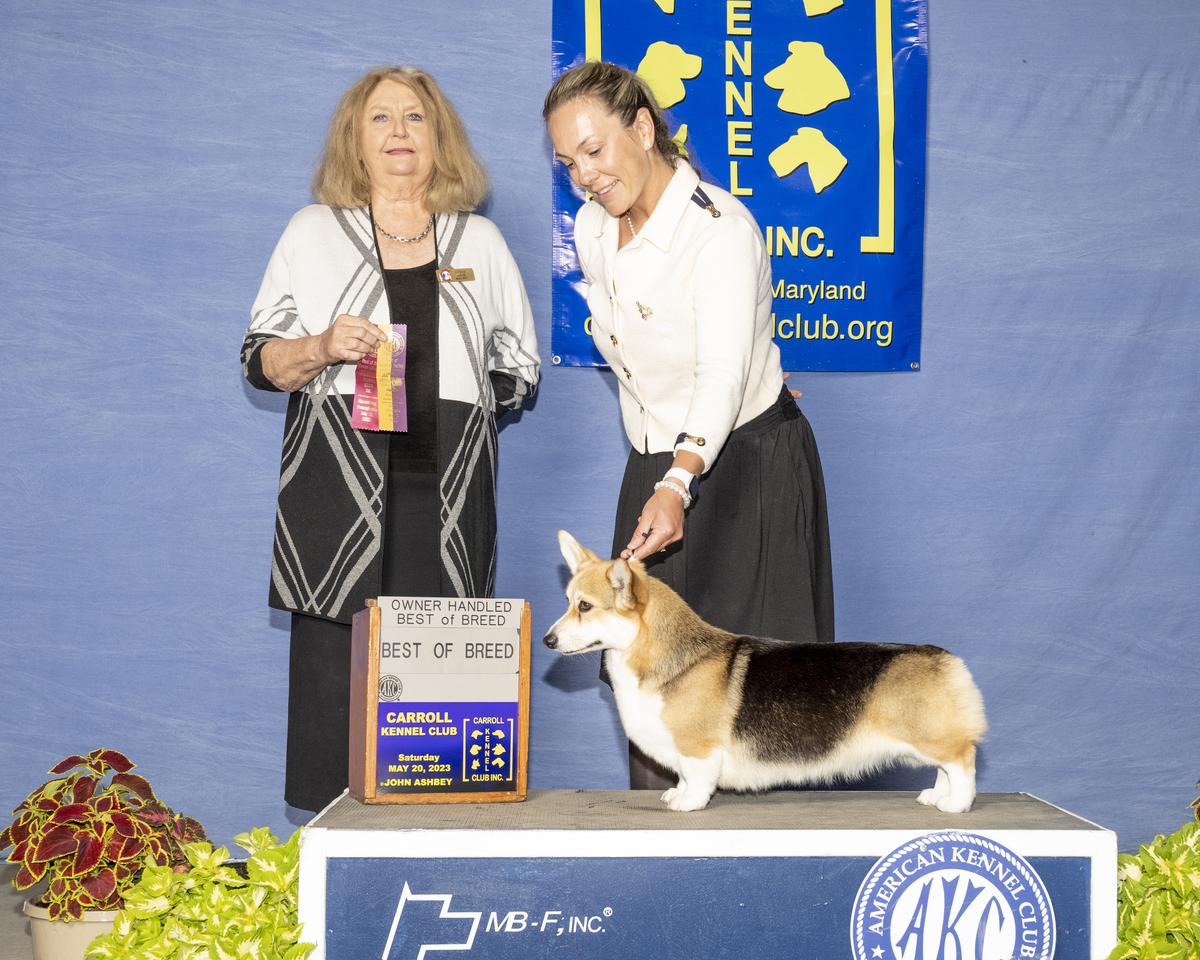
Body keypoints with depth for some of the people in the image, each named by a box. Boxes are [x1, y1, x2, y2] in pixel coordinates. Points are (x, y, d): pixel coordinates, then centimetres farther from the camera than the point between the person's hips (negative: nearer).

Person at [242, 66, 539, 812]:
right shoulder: (314, 233, 11)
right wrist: (323, 348, -12)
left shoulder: (480, 242, 15)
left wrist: (449, 395, 7)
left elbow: (519, 373, 18)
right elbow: (260, 361, 6)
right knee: (336, 664, -7)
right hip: (340, 490, -1)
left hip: (448, 495, 1)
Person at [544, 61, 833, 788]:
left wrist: (679, 485, -48)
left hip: (746, 465, -7)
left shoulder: (722, 230, -22)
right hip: (658, 467, 7)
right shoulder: (593, 229, 1)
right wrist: (661, 482, 14)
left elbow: (724, 373, -33)